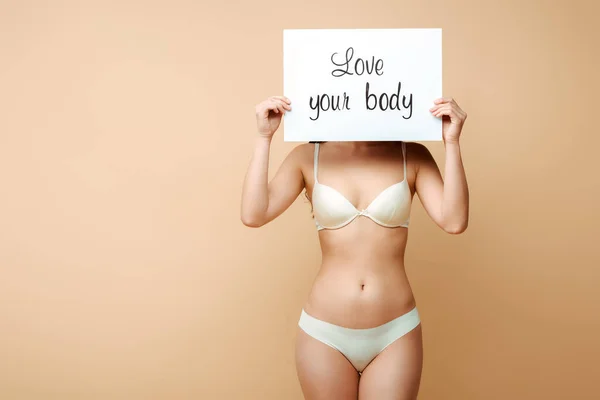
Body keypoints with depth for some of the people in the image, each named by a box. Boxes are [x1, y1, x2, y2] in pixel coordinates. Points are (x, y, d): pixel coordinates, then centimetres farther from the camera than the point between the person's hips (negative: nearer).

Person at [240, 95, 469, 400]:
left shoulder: (413, 156, -2)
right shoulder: (308, 157, -2)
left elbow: (454, 221, -13)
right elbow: (253, 215, -13)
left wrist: (452, 143, -17)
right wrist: (264, 138, -15)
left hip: (395, 333, 0)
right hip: (324, 333, 0)